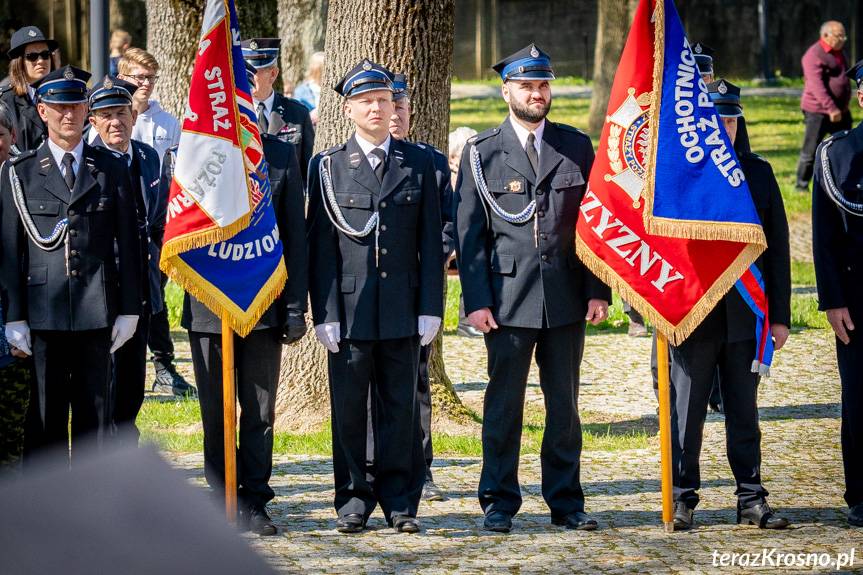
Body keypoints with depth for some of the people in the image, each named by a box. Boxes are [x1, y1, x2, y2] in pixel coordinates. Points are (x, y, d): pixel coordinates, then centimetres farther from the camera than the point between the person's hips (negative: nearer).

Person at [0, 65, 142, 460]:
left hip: (96, 310, 1)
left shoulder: (111, 169, 9)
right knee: (46, 413, 1)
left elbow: (127, 243, 9)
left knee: (95, 409, 4)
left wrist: (128, 310, 4)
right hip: (43, 312, -1)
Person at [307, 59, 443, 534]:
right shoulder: (328, 167, 4)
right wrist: (324, 313, -6)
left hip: (403, 310, 1)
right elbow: (321, 246, 1)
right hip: (349, 308, -1)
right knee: (348, 409, 2)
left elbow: (431, 242, 5)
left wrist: (431, 308, -2)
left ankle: (400, 502, 12)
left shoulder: (419, 164, 7)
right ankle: (354, 500, 11)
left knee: (400, 407, 4)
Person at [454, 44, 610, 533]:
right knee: (504, 405, 2)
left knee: (565, 405, 7)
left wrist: (598, 290, 1)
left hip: (566, 298, 2)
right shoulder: (482, 153, 3)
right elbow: (469, 232, 1)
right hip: (507, 298, -2)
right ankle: (499, 502, 10)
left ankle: (566, 501, 15)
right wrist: (477, 300, -7)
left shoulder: (577, 147, 9)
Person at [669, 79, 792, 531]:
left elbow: (777, 248, 8)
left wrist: (779, 315, 4)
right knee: (687, 410, 6)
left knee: (744, 411, 9)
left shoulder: (758, 173, 6)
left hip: (746, 314, 3)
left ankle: (751, 500, 14)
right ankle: (683, 498, 15)